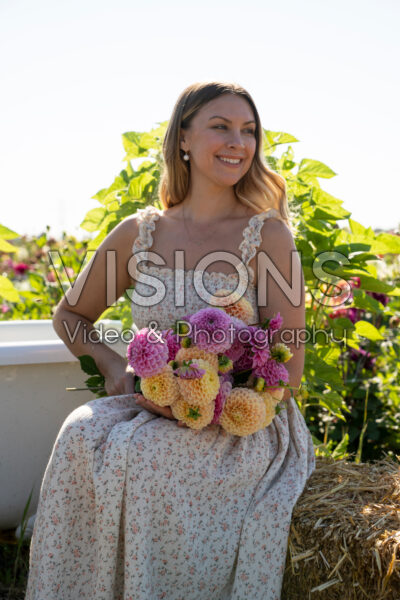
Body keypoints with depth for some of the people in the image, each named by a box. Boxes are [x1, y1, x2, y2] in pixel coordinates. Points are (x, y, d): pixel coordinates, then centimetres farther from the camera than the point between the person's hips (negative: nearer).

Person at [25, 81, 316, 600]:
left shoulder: (268, 235, -5)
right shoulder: (139, 233, 4)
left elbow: (289, 369, -6)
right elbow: (70, 315, 17)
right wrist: (114, 366, -3)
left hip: (241, 429, -3)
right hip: (149, 413, 3)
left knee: (143, 457, -30)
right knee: (82, 435, -25)